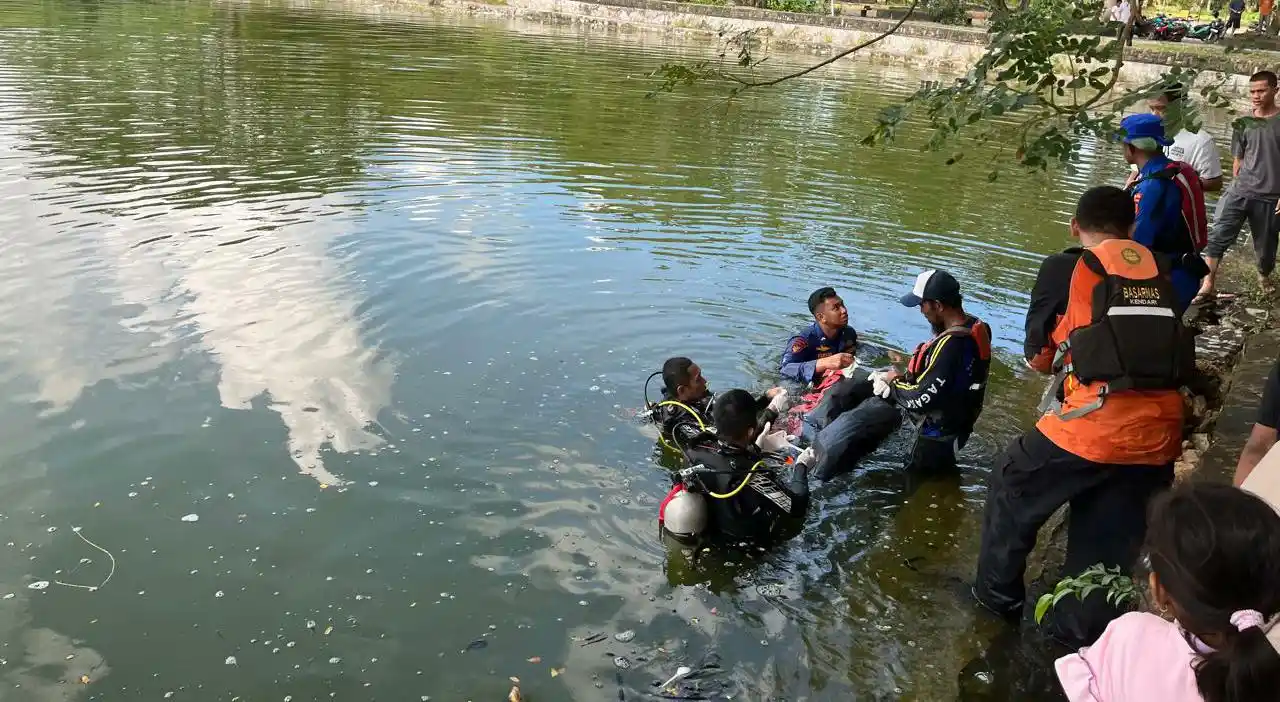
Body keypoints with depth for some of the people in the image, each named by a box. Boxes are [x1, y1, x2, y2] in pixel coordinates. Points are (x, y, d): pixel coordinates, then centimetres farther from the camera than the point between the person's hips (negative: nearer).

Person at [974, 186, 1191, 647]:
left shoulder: (1065, 269, 1)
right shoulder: (1159, 271, 12)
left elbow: (1037, 357, 8)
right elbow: (1171, 345, 21)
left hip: (1093, 424, -4)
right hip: (1160, 431, 4)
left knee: (1013, 491, 21)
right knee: (1113, 540, 20)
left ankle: (998, 595, 33)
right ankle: (1081, 629, 32)